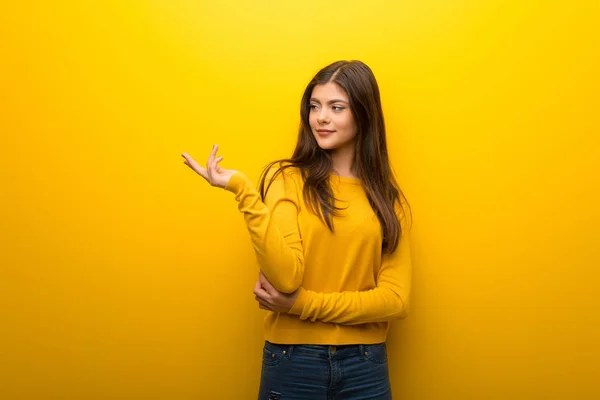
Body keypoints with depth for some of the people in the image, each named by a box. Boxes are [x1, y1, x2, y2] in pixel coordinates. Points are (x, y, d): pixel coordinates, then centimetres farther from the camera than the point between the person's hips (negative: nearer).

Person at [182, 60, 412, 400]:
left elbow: (397, 299, -5)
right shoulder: (286, 179, -4)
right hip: (293, 362, -2)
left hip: (364, 366, 2)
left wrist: (303, 304, -14)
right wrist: (242, 189, -24)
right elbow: (286, 278, -16)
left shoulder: (388, 200, 3)